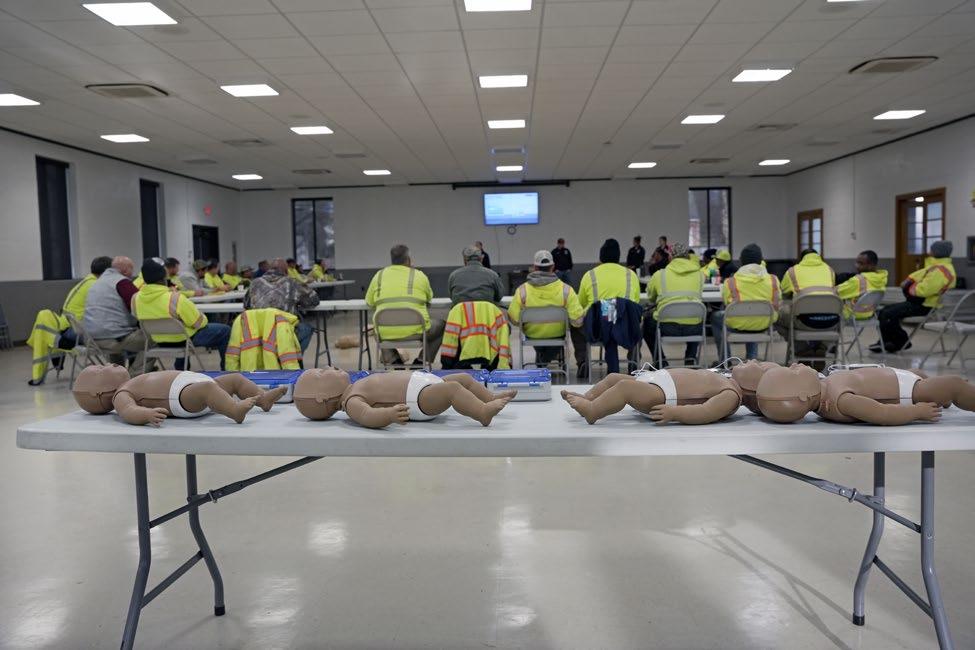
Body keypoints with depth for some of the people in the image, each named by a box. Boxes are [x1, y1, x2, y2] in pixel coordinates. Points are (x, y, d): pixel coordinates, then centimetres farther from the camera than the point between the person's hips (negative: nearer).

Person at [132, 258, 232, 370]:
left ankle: (181, 369, 45)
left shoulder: (135, 298, -13)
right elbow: (200, 323, -21)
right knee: (225, 330, 10)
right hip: (186, 339, -6)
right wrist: (203, 318, 3)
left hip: (160, 342, 7)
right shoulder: (175, 298, -31)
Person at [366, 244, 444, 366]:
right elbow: (429, 298, 20)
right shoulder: (419, 275, 5)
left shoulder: (379, 275, 8)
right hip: (415, 330, -2)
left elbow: (369, 302, 16)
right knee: (440, 324, 26)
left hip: (386, 333, 2)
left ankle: (393, 360, 15)